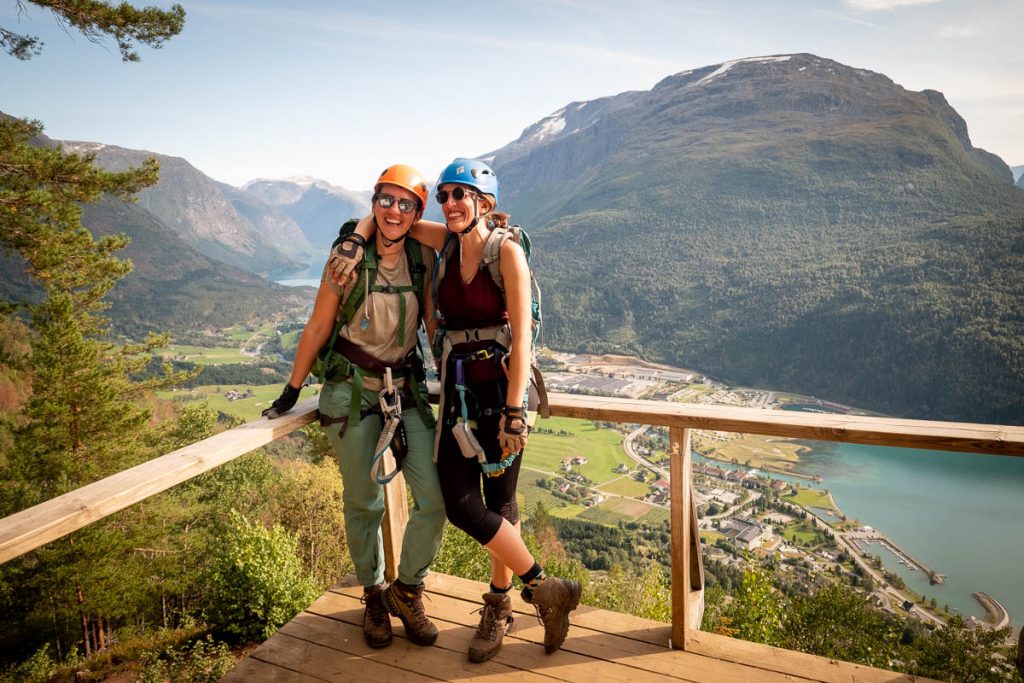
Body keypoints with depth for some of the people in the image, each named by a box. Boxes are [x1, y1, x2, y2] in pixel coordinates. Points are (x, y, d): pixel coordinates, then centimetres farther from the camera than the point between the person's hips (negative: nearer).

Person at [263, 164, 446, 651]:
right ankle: (373, 594, 31)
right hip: (351, 388, -2)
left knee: (435, 500, -6)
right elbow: (318, 326, -1)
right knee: (364, 502, 7)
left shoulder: (423, 256, -1)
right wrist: (291, 391, 4)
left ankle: (406, 591, 19)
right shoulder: (350, 255, -8)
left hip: (407, 385, 3)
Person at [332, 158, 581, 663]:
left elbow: (522, 335, -15)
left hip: (502, 385, -5)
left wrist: (514, 411, -20)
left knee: (499, 502, 2)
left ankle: (499, 605, 25)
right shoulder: (447, 241, 6)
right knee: (459, 503, 2)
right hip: (458, 387, 5)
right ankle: (545, 590, 20)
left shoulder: (507, 251, -10)